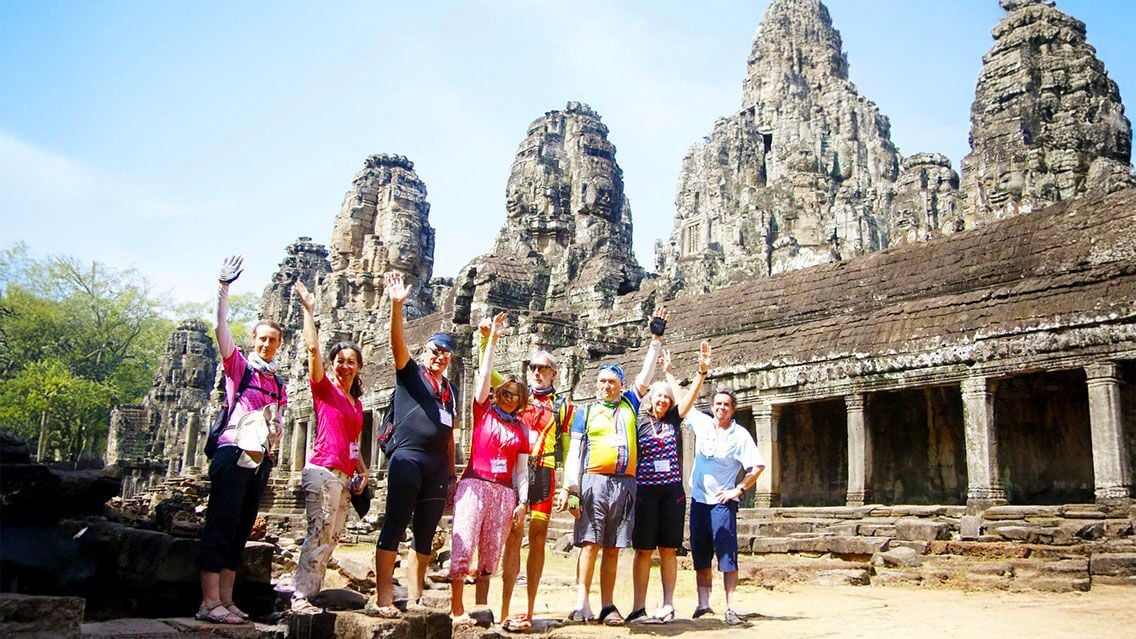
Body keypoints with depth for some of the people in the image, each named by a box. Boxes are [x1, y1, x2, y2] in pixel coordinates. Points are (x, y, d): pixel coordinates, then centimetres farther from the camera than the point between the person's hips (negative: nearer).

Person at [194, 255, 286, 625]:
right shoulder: (238, 366, 4)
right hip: (233, 453, -6)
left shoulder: (278, 384, 18)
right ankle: (209, 603, -10)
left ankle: (225, 601, 10)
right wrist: (224, 288, -17)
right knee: (221, 525, -9)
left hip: (261, 460, 6)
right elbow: (221, 327, -9)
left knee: (240, 531, 6)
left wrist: (276, 432, 1)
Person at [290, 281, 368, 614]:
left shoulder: (356, 403, 20)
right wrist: (308, 309, -11)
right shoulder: (324, 388, 1)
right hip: (323, 472, -7)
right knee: (319, 535, -11)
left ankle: (309, 592, 11)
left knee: (330, 539, 6)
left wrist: (362, 471, 13)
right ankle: (300, 597, -7)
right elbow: (312, 348, -11)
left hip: (344, 477, 7)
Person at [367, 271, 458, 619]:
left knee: (425, 534, 7)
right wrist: (397, 304, -28)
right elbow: (397, 342, -13)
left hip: (438, 465, 6)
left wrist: (452, 472, 17)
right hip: (408, 458, -6)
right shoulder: (410, 373, 5)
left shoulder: (451, 390, 21)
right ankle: (382, 599, -8)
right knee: (395, 526, -8)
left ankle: (414, 598, 12)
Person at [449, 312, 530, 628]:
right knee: (464, 545, -9)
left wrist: (522, 501, 4)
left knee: (491, 551, 3)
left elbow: (521, 468, 13)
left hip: (505, 492, 3)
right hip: (475, 484, -3)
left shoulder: (521, 428, 14)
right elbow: (484, 373, 0)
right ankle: (456, 608, -3)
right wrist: (493, 338, -3)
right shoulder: (484, 411, 8)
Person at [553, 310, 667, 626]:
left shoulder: (629, 404, 18)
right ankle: (582, 603, -7)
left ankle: (607, 607, 7)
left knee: (613, 549, 4)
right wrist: (569, 487, -6)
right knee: (590, 544, -8)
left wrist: (656, 337, 16)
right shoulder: (585, 411, 11)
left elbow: (645, 375, 19)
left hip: (625, 483, 3)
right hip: (594, 481, -2)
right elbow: (575, 451, 4)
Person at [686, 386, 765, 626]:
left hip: (722, 502, -4)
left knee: (727, 556, -6)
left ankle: (731, 608, -6)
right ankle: (703, 604, 13)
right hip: (698, 500, 5)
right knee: (700, 556, 7)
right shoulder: (702, 423, 6)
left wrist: (738, 490, -10)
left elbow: (757, 466, -7)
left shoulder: (740, 435, -5)